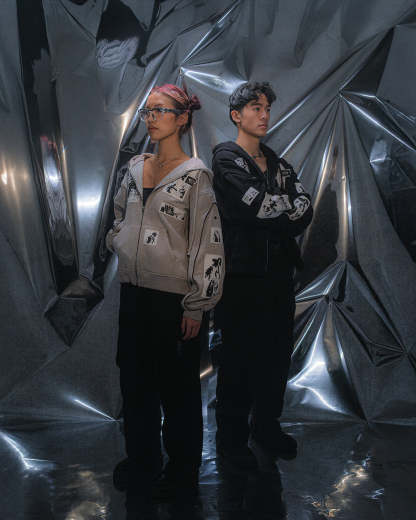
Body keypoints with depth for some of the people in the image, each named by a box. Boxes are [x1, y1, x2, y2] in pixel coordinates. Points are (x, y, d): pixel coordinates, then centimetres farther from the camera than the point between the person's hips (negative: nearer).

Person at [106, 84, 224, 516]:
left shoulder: (195, 174, -9)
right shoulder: (135, 167, 10)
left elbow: (208, 243, -12)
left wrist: (197, 306, -14)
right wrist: (120, 246, 13)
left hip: (174, 298, -6)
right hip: (133, 293, 6)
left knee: (177, 391, 7)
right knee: (135, 386, 14)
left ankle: (182, 476, 27)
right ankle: (142, 474, 31)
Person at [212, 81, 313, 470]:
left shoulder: (277, 163, 17)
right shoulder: (226, 158, -4)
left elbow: (305, 212, 4)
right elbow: (256, 205, -19)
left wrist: (268, 221, -11)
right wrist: (290, 202, -4)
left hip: (279, 272, 6)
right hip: (243, 274, -6)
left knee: (277, 353, 12)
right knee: (239, 358, 3)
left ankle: (266, 427, 30)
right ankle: (231, 437, 18)